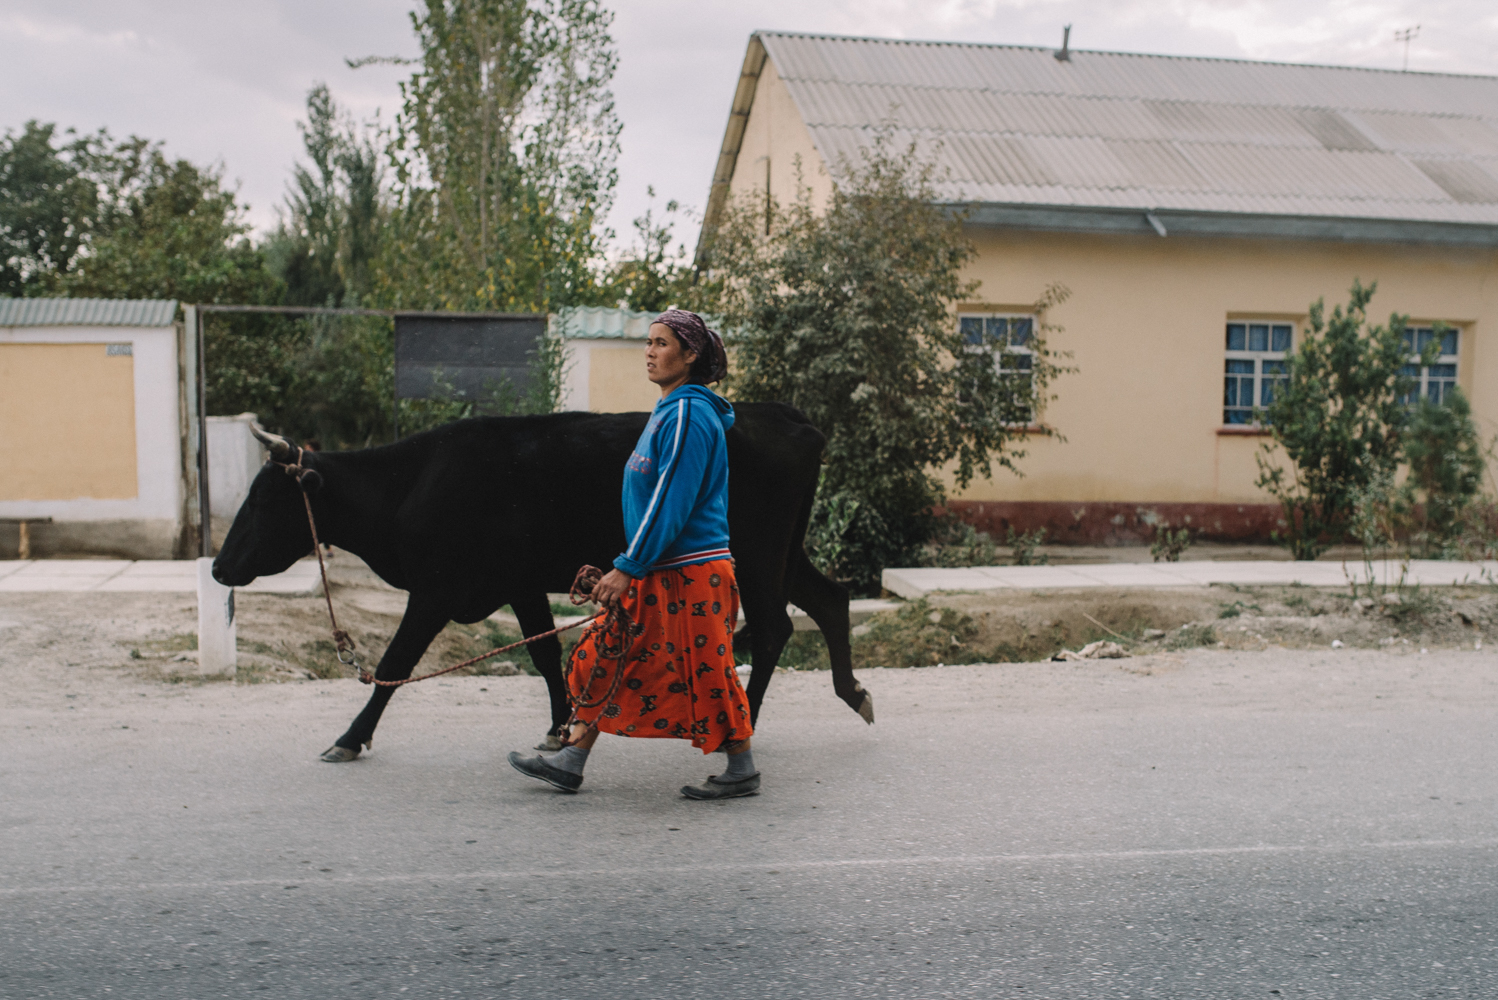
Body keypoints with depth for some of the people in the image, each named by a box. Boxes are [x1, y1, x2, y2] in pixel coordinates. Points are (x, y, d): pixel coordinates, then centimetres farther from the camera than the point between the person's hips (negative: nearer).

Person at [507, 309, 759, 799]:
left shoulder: (689, 414, -15)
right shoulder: (667, 411, 16)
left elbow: (670, 501, -20)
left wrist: (628, 567, -19)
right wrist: (631, 566, 19)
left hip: (691, 573, -10)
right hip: (658, 572, 10)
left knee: (706, 671, -1)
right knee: (607, 655, 10)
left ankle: (742, 772, 13)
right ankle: (570, 762, 16)